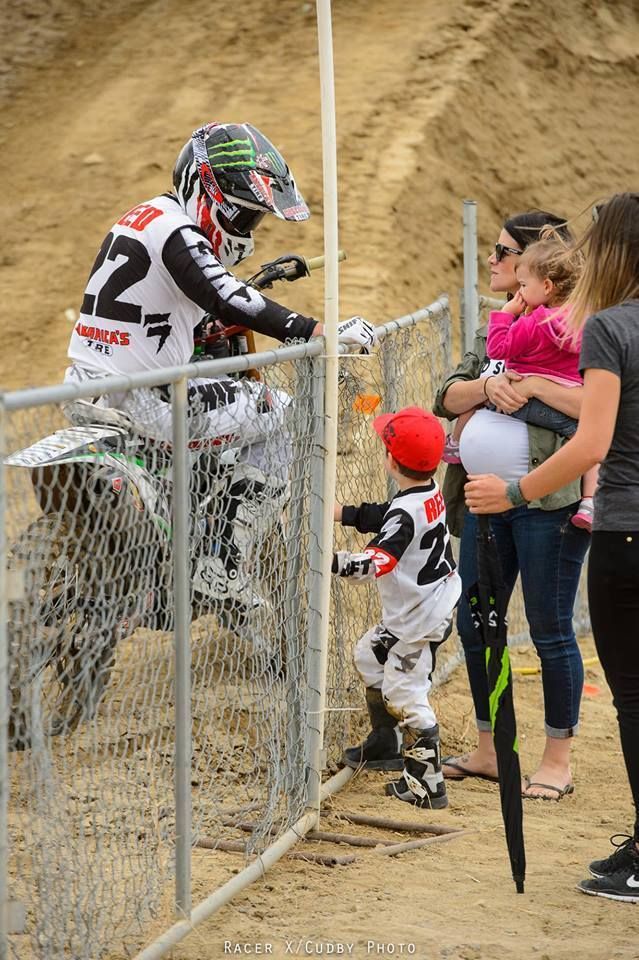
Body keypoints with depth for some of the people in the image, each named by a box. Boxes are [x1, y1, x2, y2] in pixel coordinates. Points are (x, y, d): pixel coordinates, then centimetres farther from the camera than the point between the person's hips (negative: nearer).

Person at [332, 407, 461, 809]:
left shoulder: (405, 512, -27)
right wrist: (338, 512, 10)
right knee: (369, 655, 27)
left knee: (403, 692, -8)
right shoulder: (432, 493, 1)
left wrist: (330, 560, -43)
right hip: (411, 612, 11)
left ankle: (427, 783, -5)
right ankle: (384, 744, 38)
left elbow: (378, 561, -38)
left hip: (420, 618, -11)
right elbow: (380, 517, 14)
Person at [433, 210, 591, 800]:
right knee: (475, 624, 13)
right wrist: (488, 386, -9)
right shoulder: (495, 329, 15)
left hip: (547, 502, -8)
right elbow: (448, 400, 10)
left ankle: (558, 760, 12)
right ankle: (488, 750, 27)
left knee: (550, 631, 0)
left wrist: (534, 385, -22)